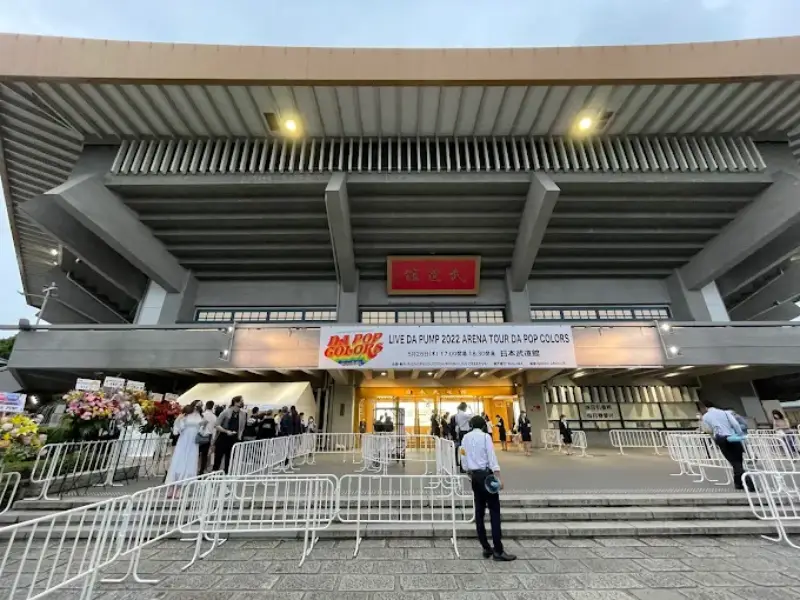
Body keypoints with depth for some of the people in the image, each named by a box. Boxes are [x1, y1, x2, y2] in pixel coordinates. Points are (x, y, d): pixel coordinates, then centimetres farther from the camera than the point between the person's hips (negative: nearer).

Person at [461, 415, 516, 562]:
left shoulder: (465, 437, 7)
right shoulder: (485, 436, -8)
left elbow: (464, 458, 10)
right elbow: (492, 458, -14)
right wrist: (498, 477, -14)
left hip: (474, 475, 6)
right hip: (486, 474, -6)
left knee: (479, 511, 12)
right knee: (494, 511, 0)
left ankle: (486, 548, 19)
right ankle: (498, 550, 1)